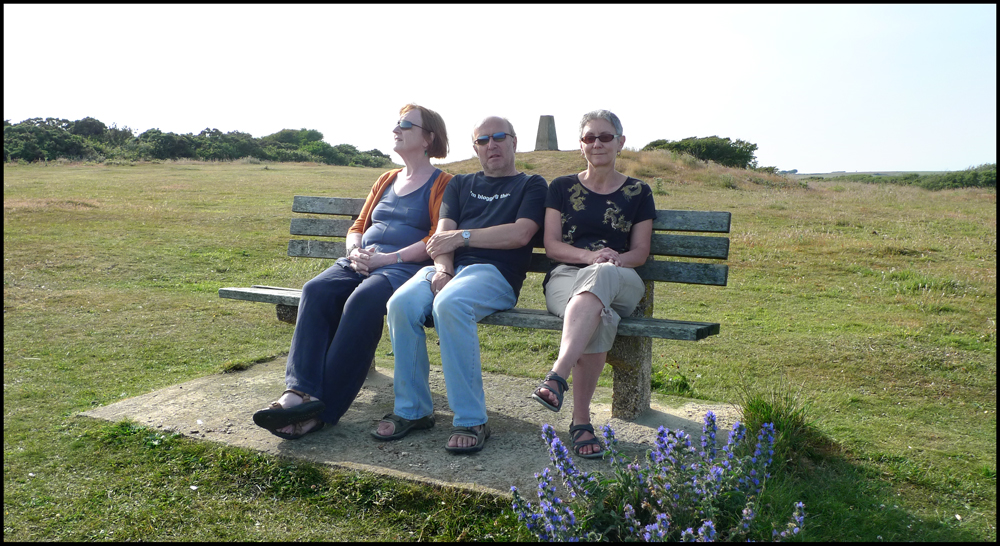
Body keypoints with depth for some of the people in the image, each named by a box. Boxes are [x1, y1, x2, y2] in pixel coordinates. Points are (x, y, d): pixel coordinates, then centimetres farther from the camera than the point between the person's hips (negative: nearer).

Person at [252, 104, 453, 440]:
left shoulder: (441, 184, 6)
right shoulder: (385, 181, 28)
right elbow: (359, 226, 25)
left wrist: (388, 258, -15)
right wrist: (356, 252, 1)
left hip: (406, 267, -6)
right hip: (361, 264, 6)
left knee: (363, 300, -36)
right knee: (316, 291, -25)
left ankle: (323, 409, -34)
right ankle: (300, 392, -35)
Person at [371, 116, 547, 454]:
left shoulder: (531, 185, 16)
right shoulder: (460, 185, 28)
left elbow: (520, 234, -2)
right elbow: (443, 233, 14)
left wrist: (462, 236, -3)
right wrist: (442, 268, -8)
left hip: (495, 273, -4)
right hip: (449, 268, 4)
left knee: (449, 304, -37)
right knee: (401, 304, -27)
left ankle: (471, 420, -30)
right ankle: (412, 410, -14)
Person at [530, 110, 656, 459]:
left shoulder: (638, 193, 16)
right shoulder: (562, 188, 16)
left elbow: (641, 252, 11)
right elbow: (551, 245, 6)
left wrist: (616, 259, -13)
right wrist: (590, 255, -14)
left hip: (620, 282, 0)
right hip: (565, 277, 0)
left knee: (598, 277, -41)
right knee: (600, 317, -39)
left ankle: (557, 376, -51)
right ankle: (581, 420, -38)